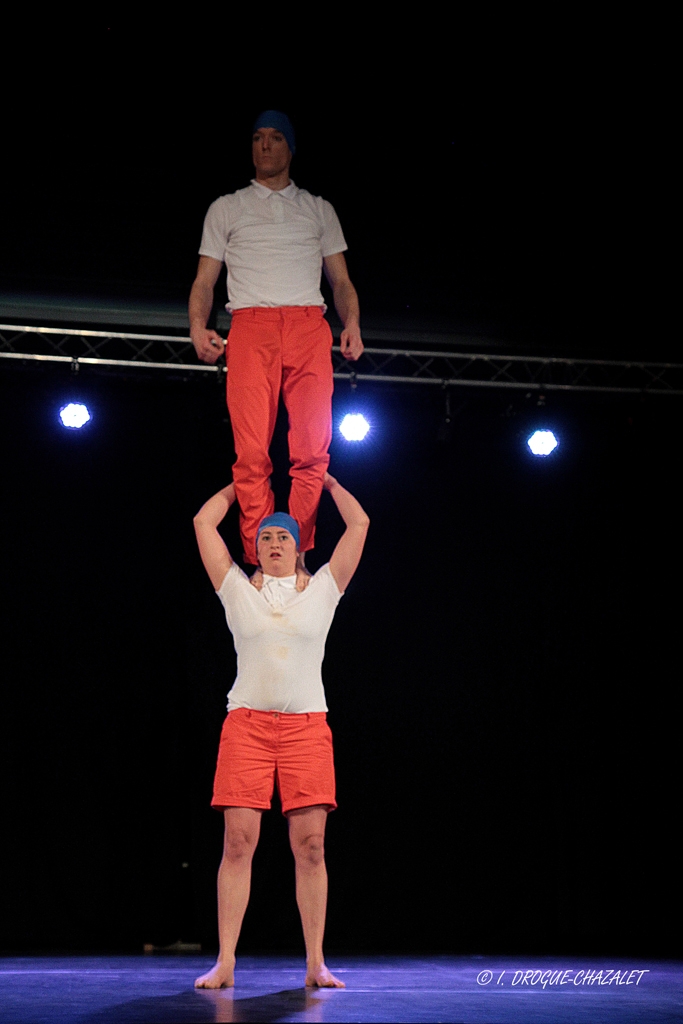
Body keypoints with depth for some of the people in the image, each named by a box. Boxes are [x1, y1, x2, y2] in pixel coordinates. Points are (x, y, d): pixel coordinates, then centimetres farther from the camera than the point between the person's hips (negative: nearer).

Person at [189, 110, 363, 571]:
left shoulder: (318, 209, 25)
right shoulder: (227, 208, 23)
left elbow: (341, 279, 21)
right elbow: (205, 280, 18)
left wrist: (352, 322, 0)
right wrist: (198, 326, -2)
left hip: (309, 327, 1)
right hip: (250, 327, -1)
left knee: (312, 450, -13)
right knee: (252, 453, -14)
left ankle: (297, 557, -8)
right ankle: (261, 563, -12)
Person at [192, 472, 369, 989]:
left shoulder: (322, 589, 12)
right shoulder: (239, 590, 12)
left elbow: (360, 524, 12)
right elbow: (204, 522, 13)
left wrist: (326, 479, 24)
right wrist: (240, 484, 25)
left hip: (306, 726, 0)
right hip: (246, 723, 0)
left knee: (311, 846, -4)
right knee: (238, 842, -6)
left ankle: (316, 962, 1)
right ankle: (225, 962, -3)